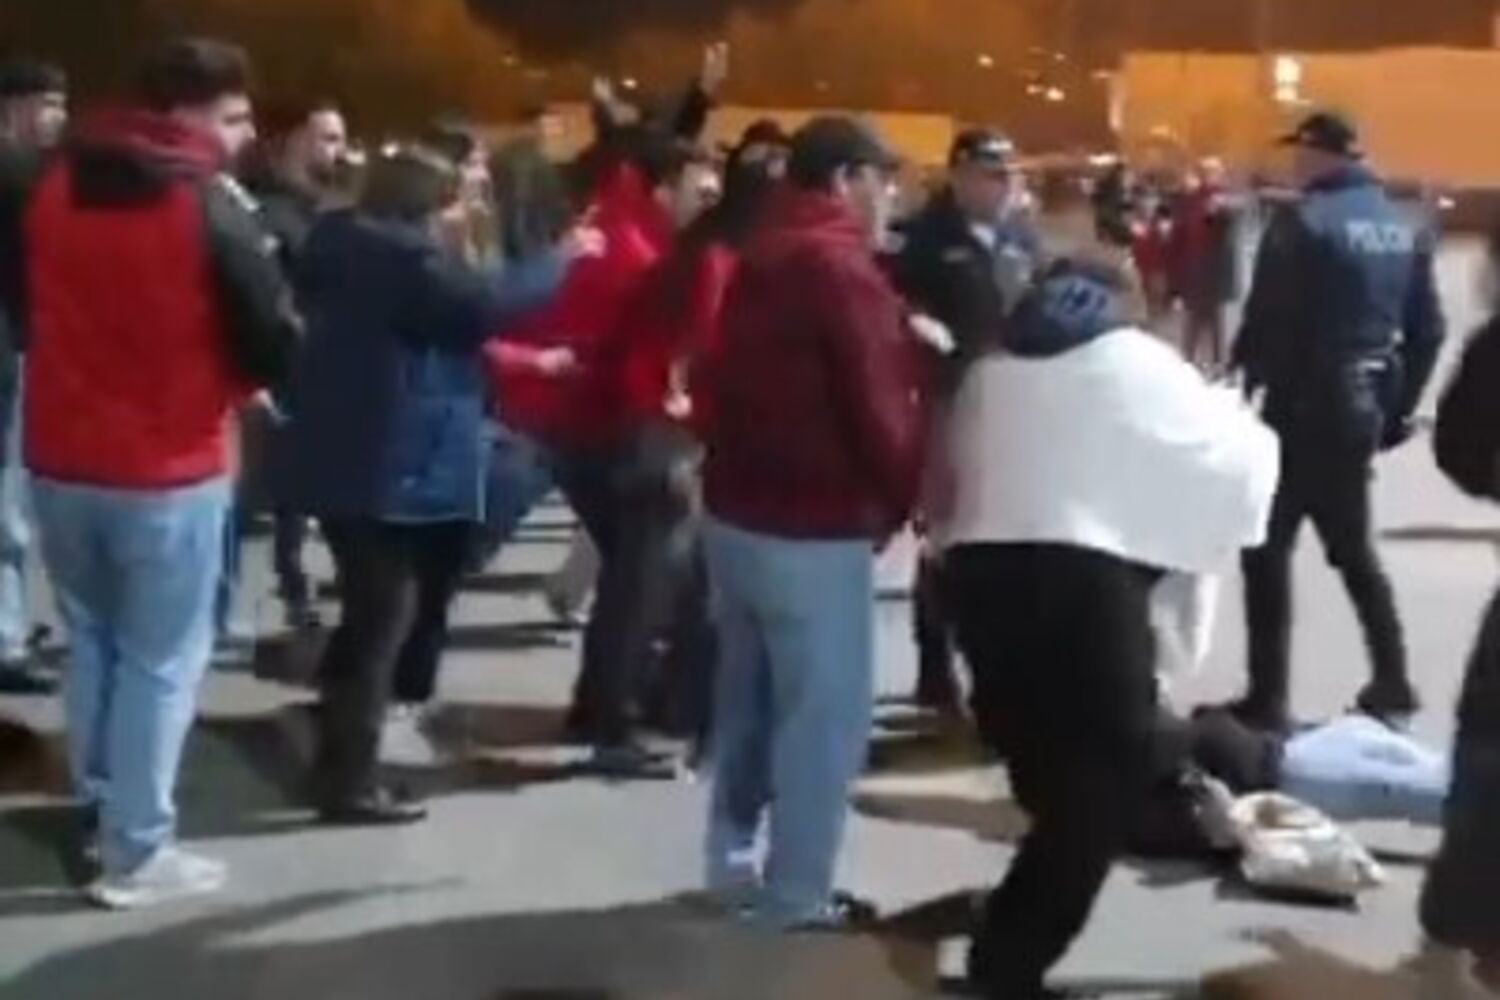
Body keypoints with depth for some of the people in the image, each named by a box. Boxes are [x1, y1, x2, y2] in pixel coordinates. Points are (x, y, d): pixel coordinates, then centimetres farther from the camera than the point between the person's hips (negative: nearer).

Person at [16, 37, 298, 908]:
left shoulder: (56, 190, 6)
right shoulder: (212, 208, -13)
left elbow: (30, 314, 16)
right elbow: (276, 346, -11)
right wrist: (229, 377, 9)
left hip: (60, 458, 6)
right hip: (168, 468, -6)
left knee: (93, 642, 20)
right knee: (161, 661, 4)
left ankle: (97, 813, 28)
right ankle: (136, 851, 8)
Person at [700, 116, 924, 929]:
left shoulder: (760, 257, 13)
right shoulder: (839, 265, -15)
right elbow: (881, 408, -17)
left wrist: (734, 474, 14)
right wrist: (904, 499, -2)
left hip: (737, 512, 9)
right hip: (815, 529, -9)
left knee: (749, 698, 18)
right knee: (825, 712, -1)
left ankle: (733, 863, 26)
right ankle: (796, 894, 5)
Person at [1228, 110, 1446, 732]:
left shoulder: (1303, 222, -12)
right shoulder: (1405, 228, 10)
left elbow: (1267, 322, -16)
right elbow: (1427, 330, 11)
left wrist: (1245, 381, -4)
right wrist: (1398, 410, 17)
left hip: (1306, 408, -7)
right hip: (1364, 407, 7)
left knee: (1268, 548, 1)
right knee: (1353, 547, 19)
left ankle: (1268, 699, 1)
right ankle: (1392, 685, 22)